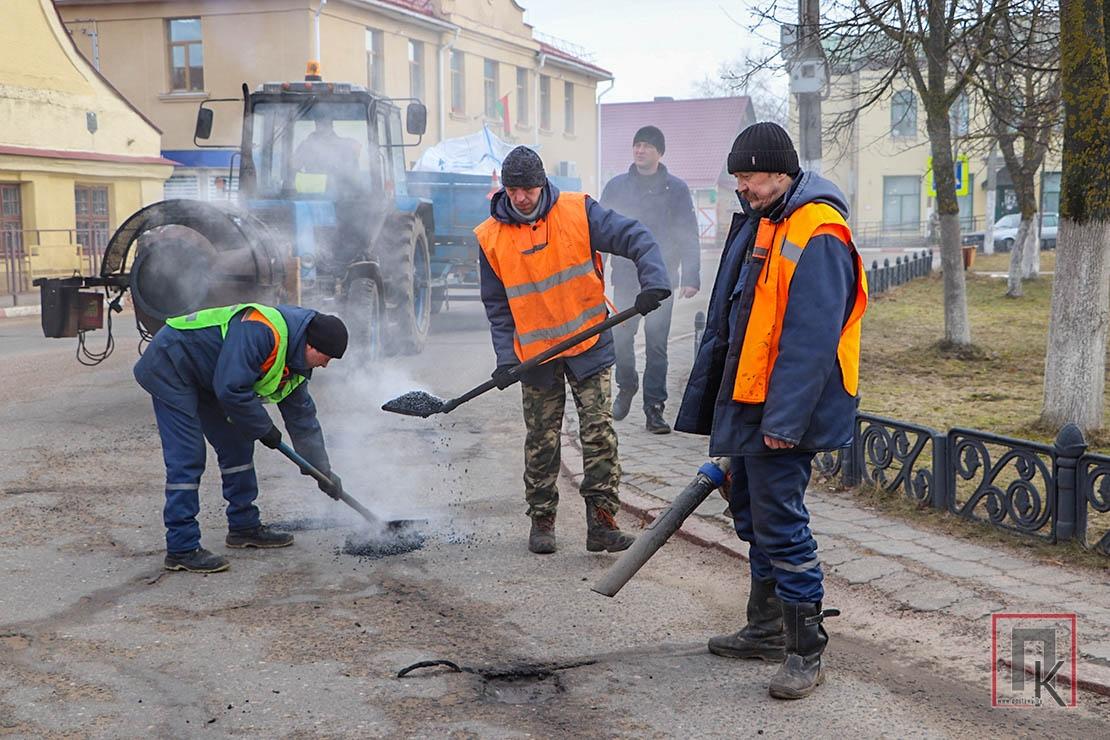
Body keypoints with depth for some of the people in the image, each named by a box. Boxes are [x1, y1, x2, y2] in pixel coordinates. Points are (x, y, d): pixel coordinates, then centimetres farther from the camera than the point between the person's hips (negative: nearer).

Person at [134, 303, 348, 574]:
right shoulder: (261, 331, -30)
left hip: (205, 377, 10)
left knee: (237, 445, 11)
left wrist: (324, 472, 12)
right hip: (170, 366, -10)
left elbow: (302, 417, 11)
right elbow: (231, 389, -32)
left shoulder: (296, 362, 1)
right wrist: (265, 429, -17)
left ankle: (245, 526, 23)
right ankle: (181, 549, -8)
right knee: (187, 458, -13)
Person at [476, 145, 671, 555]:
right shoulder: (491, 237, -1)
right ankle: (541, 520, 23)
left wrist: (653, 281, -29)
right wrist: (506, 357, -6)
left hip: (590, 345, -1)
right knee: (541, 442, 9)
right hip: (535, 355, 2)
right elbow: (497, 306, 5)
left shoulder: (578, 212, -7)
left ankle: (601, 521, -1)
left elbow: (635, 238, -12)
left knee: (599, 434, -6)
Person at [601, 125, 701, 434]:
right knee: (620, 338, 1)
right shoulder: (617, 186, 7)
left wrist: (690, 278, -9)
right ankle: (626, 385, 28)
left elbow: (689, 236, 0)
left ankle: (654, 406, 8)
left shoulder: (676, 188, 2)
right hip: (625, 276, 2)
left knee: (656, 344, 1)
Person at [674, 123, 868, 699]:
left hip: (783, 410, -10)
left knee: (780, 521, -7)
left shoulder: (817, 235, -17)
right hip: (745, 402, 10)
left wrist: (784, 417, -27)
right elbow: (725, 323, 18)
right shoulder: (755, 224, 14)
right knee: (751, 511, 17)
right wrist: (706, 405, 18)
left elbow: (811, 338, -24)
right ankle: (766, 629, 31)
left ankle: (805, 652, 4)